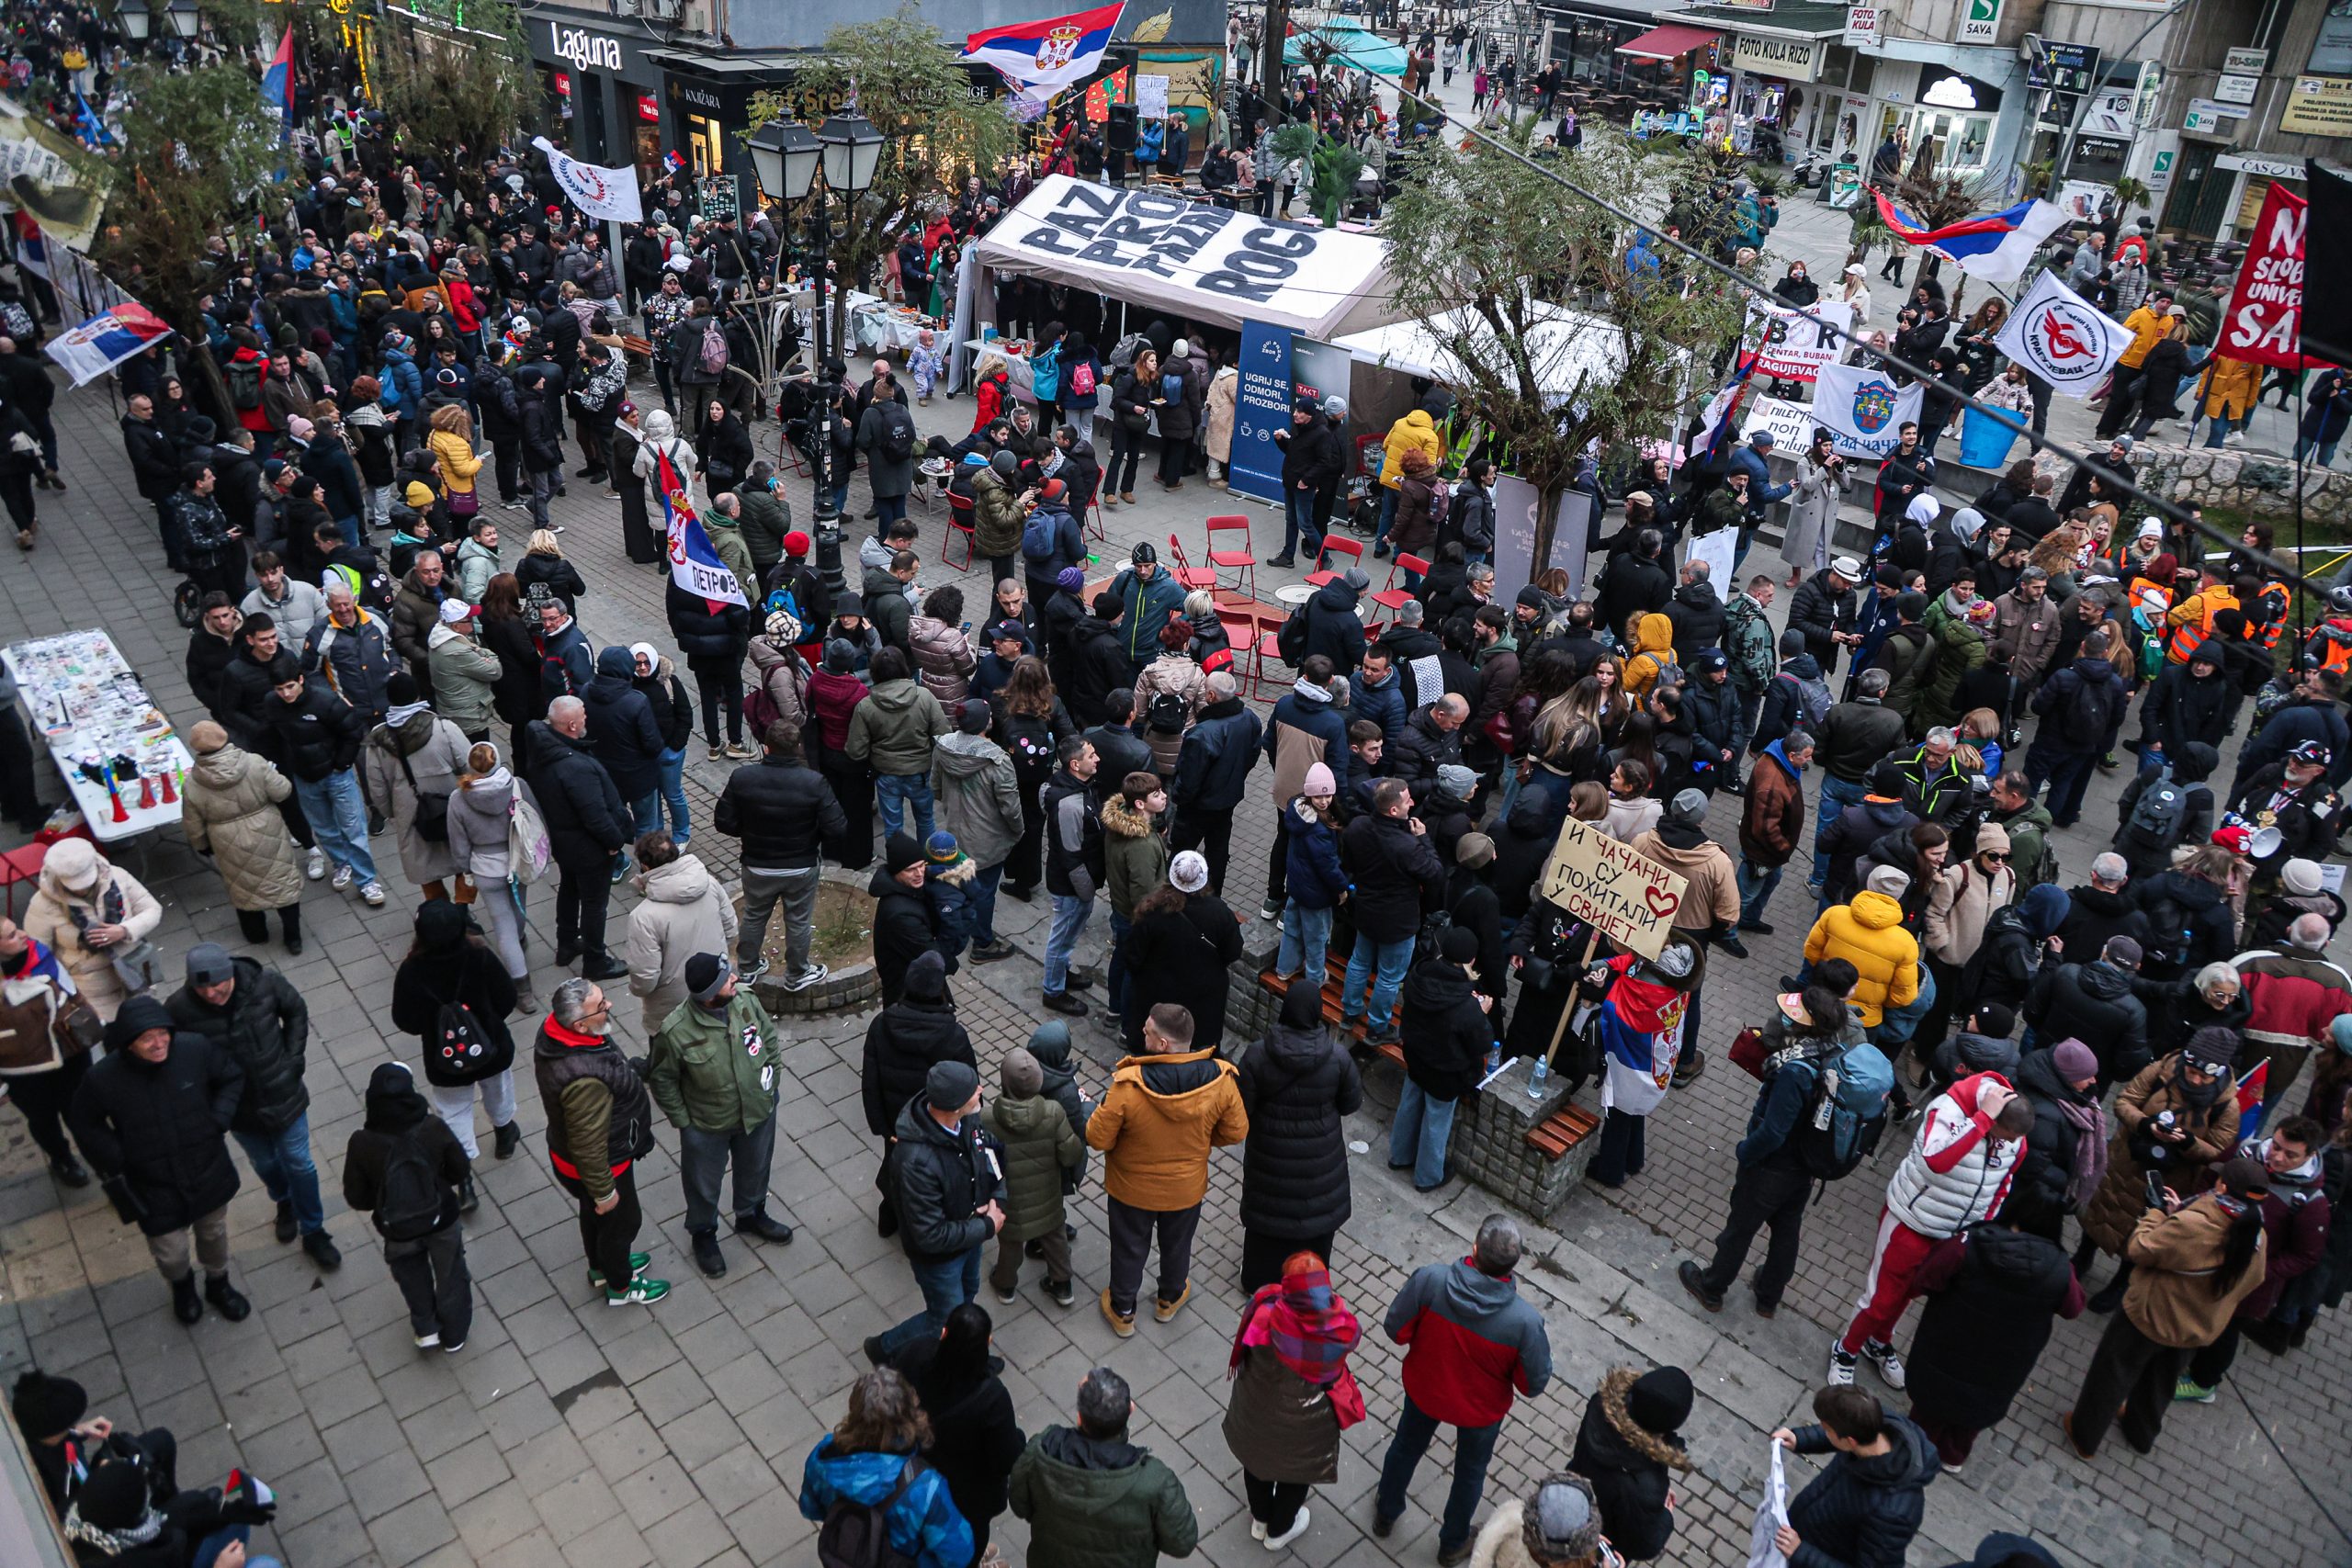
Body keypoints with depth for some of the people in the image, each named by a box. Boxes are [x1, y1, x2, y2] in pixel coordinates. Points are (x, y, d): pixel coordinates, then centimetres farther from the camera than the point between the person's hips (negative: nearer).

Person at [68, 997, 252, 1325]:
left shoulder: (195, 1049, -23)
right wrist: (114, 1162, -10)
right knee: (170, 1253, 14)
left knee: (214, 1235, 25)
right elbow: (83, 1123, -4)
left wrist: (218, 1120, -13)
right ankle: (182, 1286, 52)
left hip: (208, 1173, 2)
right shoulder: (103, 1079, -24)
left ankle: (219, 1285, 56)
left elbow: (233, 1076, -3)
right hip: (153, 1188, -1)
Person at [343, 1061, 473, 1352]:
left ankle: (425, 1329, 39)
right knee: (450, 1276, 25)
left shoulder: (362, 1143, -25)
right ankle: (454, 1334, 41)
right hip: (441, 1220, 0)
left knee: (413, 1278, 31)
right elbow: (460, 1172, -11)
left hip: (397, 1231, 0)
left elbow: (356, 1197, -13)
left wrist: (382, 1200, 7)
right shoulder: (434, 1128, -25)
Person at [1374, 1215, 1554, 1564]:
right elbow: (1534, 1384, -20)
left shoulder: (1430, 1279, -35)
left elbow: (1396, 1329, -19)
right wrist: (1539, 1342, -1)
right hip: (1480, 1410, -1)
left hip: (1424, 1389, 1)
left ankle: (1386, 1515, 58)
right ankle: (1453, 1544, 54)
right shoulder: (1525, 1319, -36)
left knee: (1406, 1448, 32)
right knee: (1470, 1472, 30)